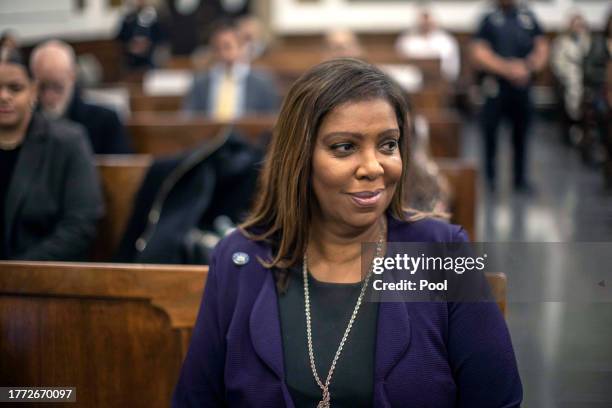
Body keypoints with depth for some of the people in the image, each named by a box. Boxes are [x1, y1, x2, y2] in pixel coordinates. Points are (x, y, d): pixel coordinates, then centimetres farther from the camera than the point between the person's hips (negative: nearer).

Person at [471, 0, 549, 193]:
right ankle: (489, 177, 14)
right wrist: (507, 68, -18)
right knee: (490, 131, 1)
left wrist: (529, 66, -9)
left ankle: (520, 179, 20)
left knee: (521, 133, 9)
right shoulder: (489, 20, -2)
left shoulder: (529, 18, 9)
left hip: (523, 85, 3)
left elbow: (542, 47, 11)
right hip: (495, 85, -3)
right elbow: (479, 54, -9)